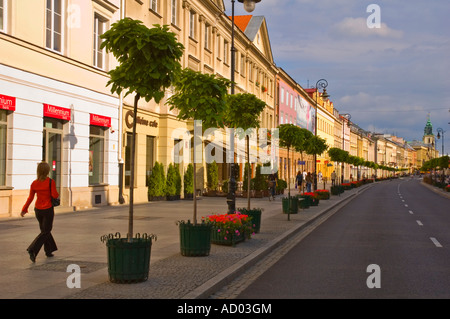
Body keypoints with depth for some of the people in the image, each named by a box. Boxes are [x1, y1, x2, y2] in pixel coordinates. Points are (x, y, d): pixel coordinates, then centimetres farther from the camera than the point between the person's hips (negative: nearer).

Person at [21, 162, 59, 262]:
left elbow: (30, 198, -1)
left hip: (38, 209, 5)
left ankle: (48, 251, 26)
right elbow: (54, 195, -17)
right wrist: (57, 194, 6)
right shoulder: (51, 182, -14)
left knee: (44, 230, 20)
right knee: (45, 232, 1)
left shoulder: (34, 183, -1)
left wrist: (24, 209, 7)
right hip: (48, 210, -5)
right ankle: (32, 250, -17)